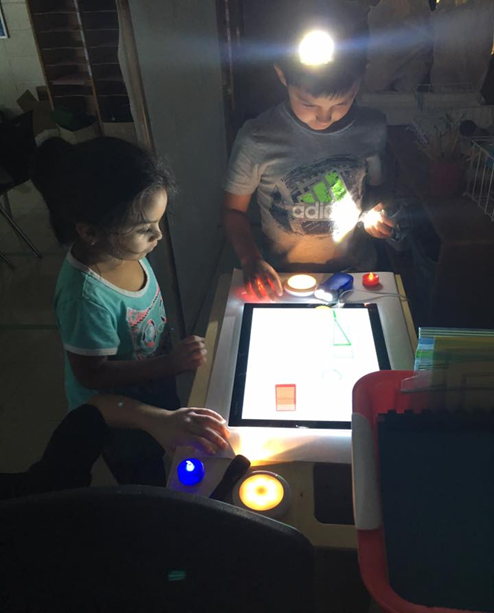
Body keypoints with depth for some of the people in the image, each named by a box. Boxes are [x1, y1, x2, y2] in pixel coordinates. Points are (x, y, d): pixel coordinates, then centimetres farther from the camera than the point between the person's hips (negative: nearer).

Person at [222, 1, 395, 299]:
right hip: (283, 279, -2)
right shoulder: (257, 140, -18)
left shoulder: (373, 128, -7)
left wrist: (373, 211, -9)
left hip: (356, 272, 2)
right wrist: (251, 260, -21)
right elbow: (234, 210, -5)